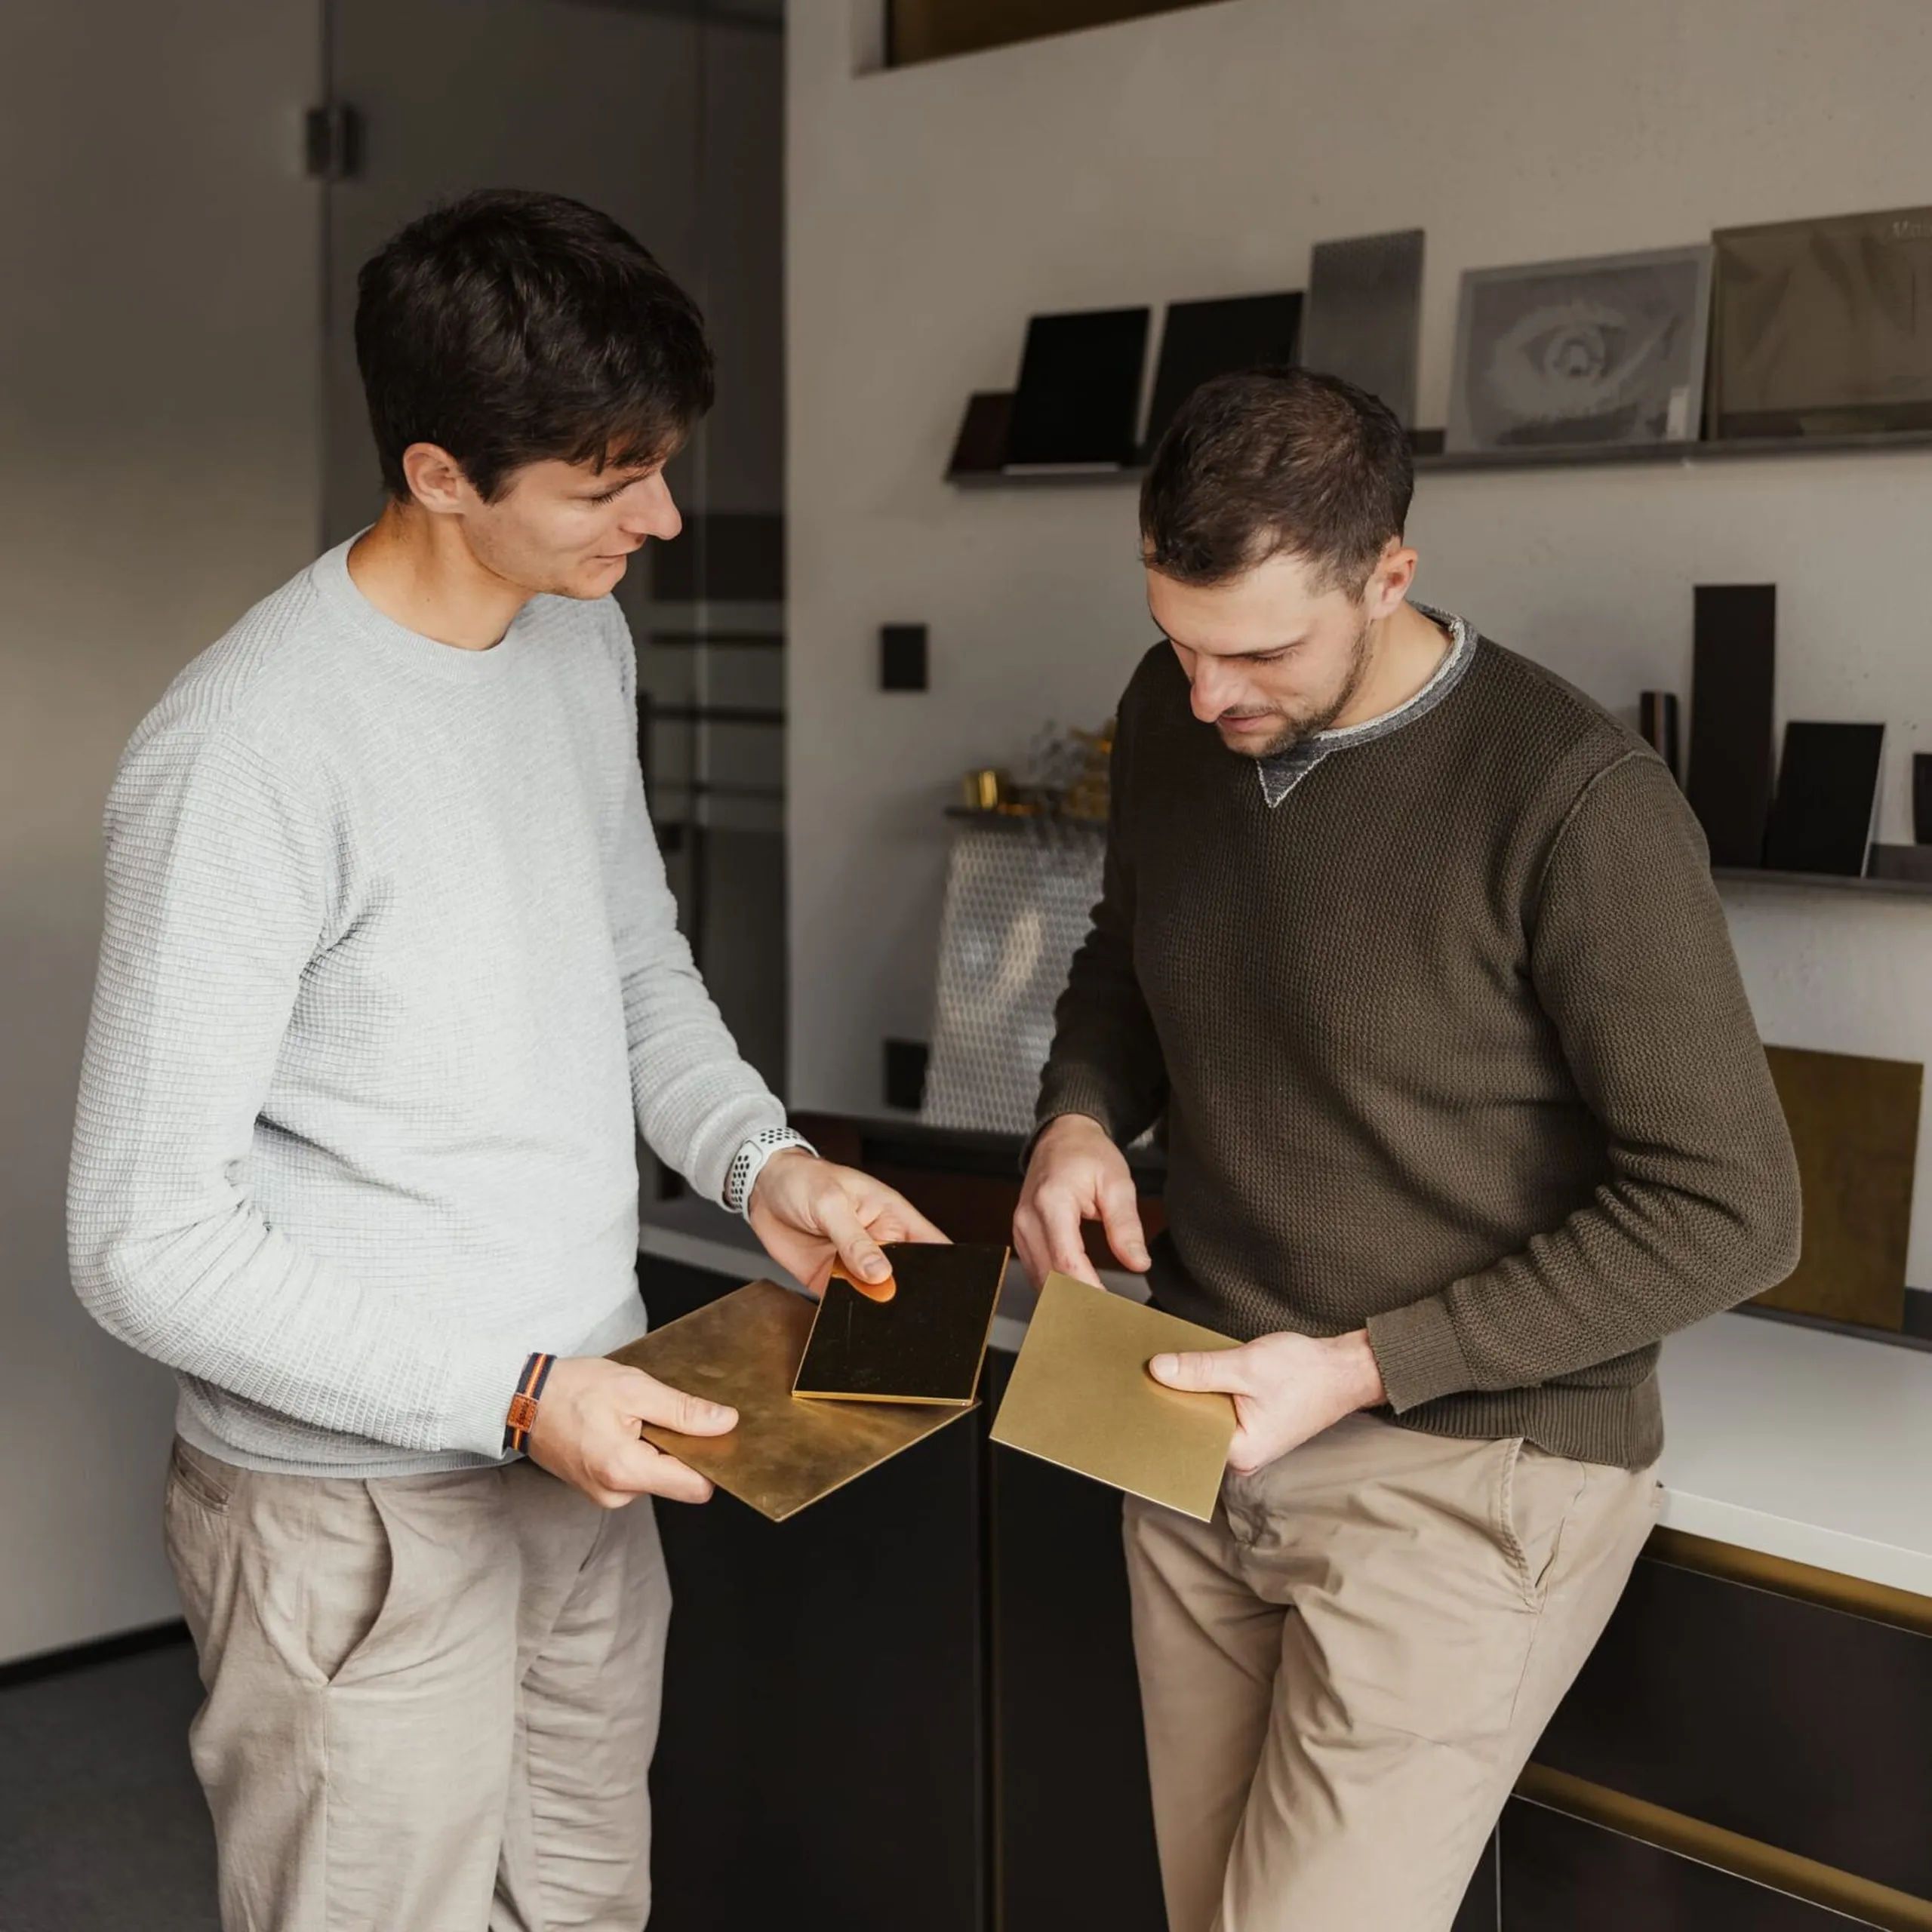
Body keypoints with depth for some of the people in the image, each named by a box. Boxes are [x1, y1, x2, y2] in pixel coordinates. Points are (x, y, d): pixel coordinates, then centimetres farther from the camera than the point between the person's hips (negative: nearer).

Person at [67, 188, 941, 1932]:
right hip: (361, 1512, -8)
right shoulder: (251, 752, -24)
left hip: (580, 1451, 8)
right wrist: (512, 1393, -23)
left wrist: (761, 1159, -1)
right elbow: (152, 1241, -21)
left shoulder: (583, 640, 3)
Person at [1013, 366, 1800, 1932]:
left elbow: (1727, 1210, -17)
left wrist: (1361, 1367, -19)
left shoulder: (1572, 800, -20)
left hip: (1467, 1474, -6)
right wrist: (1082, 1116, -2)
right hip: (1207, 1437, 6)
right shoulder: (1171, 720, 0)